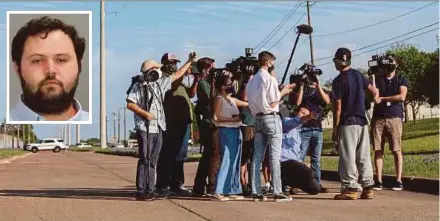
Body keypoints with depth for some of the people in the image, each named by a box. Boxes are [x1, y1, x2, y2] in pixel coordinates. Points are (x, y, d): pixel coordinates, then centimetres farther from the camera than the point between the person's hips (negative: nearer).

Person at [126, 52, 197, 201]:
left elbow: (177, 75, 23)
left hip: (158, 128, 7)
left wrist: (189, 62, 24)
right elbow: (130, 104, -10)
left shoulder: (160, 83, 15)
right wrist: (145, 114, -16)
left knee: (153, 161, 8)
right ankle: (141, 191, -5)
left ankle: (150, 190, 12)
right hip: (145, 128, -7)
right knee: (145, 160, -8)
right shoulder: (139, 86, -5)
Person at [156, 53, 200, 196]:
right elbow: (172, 85, -21)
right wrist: (184, 72, -17)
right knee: (167, 155, -4)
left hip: (183, 121, 8)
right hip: (171, 122, -8)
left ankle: (177, 185, 16)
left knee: (179, 156, 10)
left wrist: (196, 81, 7)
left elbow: (191, 94, 22)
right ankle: (162, 185, 0)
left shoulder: (178, 79, 24)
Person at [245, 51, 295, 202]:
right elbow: (273, 103, -13)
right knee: (274, 156, -7)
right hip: (271, 118, -7)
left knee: (257, 156, 5)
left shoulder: (251, 81, 13)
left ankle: (256, 192, 4)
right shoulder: (270, 79, -10)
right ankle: (277, 192, -8)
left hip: (257, 118, 7)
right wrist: (283, 92, 4)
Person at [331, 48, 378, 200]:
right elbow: (374, 92, 16)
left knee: (348, 157, -3)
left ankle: (350, 189, -4)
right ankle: (368, 188, 9)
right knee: (364, 156, 8)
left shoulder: (338, 81, -10)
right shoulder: (358, 75, 8)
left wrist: (335, 129, -6)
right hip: (362, 121, 6)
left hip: (347, 123, -6)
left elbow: (338, 108, -11)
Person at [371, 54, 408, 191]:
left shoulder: (401, 79, 8)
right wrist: (372, 76, -12)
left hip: (394, 117, -2)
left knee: (396, 150, -4)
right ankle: (379, 181, 2)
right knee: (378, 150, -1)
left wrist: (382, 99, -6)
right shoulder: (377, 78, 13)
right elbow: (374, 95, -2)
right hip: (378, 118, 2)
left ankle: (399, 181, -2)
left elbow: (402, 97, -7)